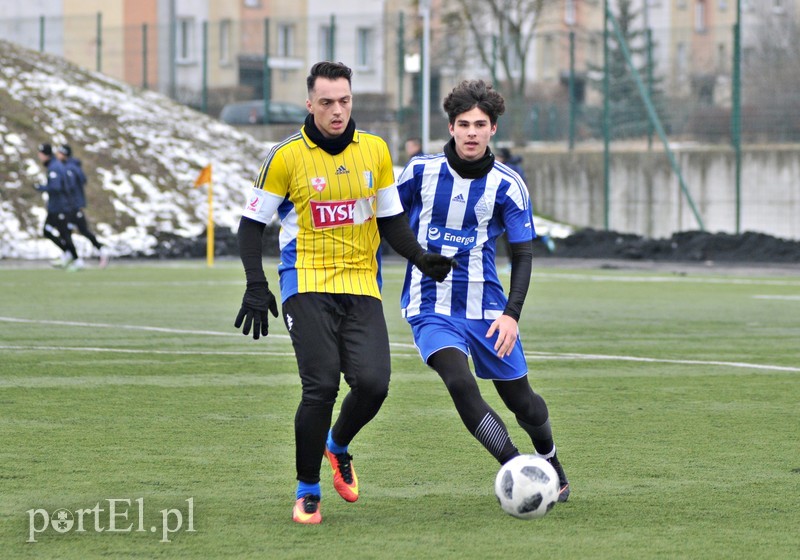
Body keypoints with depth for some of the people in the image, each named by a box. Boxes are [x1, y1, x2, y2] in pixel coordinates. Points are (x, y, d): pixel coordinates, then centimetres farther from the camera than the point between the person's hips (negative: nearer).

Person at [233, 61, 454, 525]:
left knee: (373, 382, -14)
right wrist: (256, 287, -8)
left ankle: (337, 446, 20)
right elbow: (252, 223, 3)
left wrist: (422, 259, 0)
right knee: (321, 386, -15)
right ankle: (307, 491, 4)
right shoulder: (287, 157, -3)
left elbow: (391, 220, 16)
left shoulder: (375, 151, 8)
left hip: (362, 286, 3)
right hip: (308, 283, -3)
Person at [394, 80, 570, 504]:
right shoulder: (421, 171, -4)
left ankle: (552, 468, 38)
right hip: (430, 306, -1)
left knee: (520, 400, 8)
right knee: (460, 385, -26)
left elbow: (522, 254, -4)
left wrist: (512, 314, -17)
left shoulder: (507, 185, -5)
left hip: (485, 306, 1)